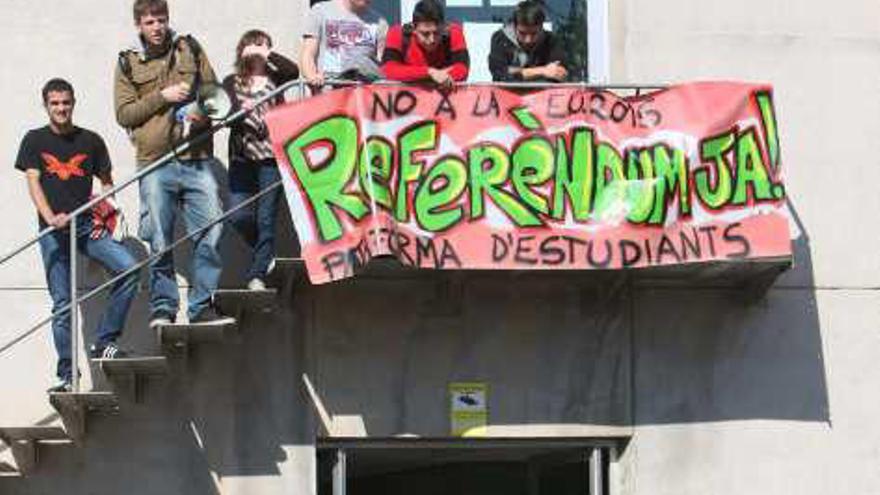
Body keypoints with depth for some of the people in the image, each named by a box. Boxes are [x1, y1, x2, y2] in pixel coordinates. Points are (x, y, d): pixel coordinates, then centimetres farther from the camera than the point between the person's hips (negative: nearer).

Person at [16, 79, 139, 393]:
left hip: (87, 225, 1)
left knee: (128, 267, -22)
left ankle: (103, 343, -12)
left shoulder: (91, 141, 11)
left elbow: (107, 182, 19)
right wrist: (50, 218, -19)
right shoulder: (35, 141, 7)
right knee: (62, 305, -2)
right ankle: (66, 375, 6)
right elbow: (33, 182, -2)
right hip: (54, 232, -1)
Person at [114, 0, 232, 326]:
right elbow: (124, 114, 2)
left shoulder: (190, 49, 13)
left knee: (210, 234, -4)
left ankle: (203, 306, 5)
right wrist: (162, 97, -9)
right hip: (156, 163, -2)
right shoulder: (128, 63, 8)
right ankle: (162, 309, 9)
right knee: (160, 242, -1)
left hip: (197, 159, 2)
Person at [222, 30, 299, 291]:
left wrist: (268, 55, -5)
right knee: (239, 216, -8)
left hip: (271, 157, -1)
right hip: (242, 157, 1)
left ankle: (257, 275, 2)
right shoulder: (231, 83, 13)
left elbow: (293, 71, -11)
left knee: (266, 218, -3)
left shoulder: (274, 79, 11)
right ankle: (266, 253, 18)